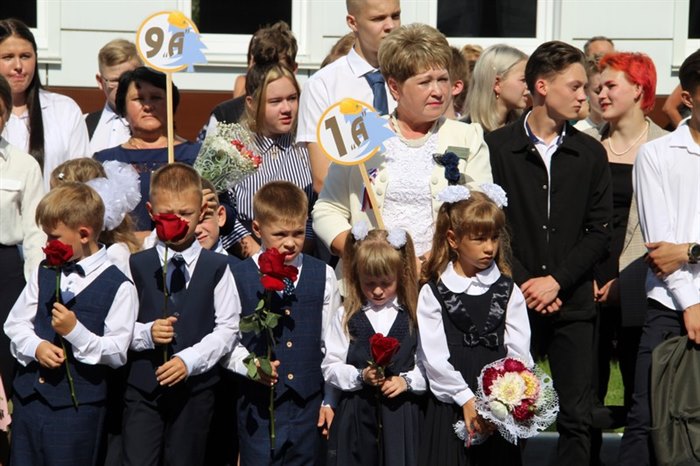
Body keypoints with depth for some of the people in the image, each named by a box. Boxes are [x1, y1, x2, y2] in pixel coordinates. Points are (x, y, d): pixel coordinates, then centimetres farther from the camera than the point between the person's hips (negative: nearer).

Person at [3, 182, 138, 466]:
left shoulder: (118, 287, -8)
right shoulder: (44, 274, 8)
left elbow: (117, 353, -10)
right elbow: (16, 323, 11)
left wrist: (75, 331, -22)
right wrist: (37, 347, -10)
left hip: (78, 404, -5)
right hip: (29, 396, 5)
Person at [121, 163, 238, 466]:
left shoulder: (216, 267, 2)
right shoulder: (137, 266, 4)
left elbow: (227, 328, -3)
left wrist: (189, 360, -15)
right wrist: (147, 333, -19)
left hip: (195, 387, 0)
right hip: (143, 386, 0)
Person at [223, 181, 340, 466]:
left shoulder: (323, 276, 6)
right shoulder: (238, 278, -2)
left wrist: (330, 399, 8)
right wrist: (250, 365, -19)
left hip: (308, 402, 2)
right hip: (259, 404, -2)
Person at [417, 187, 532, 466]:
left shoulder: (508, 291, 8)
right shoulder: (433, 293, 3)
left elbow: (518, 352, 1)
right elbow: (433, 356, -5)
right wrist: (467, 400, -13)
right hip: (450, 406, -1)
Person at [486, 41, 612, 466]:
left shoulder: (591, 153, 8)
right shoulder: (496, 148, 1)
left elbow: (600, 232, 4)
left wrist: (556, 280, -7)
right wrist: (523, 285, -8)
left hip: (572, 303, 2)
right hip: (514, 300, -2)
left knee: (577, 417, 0)